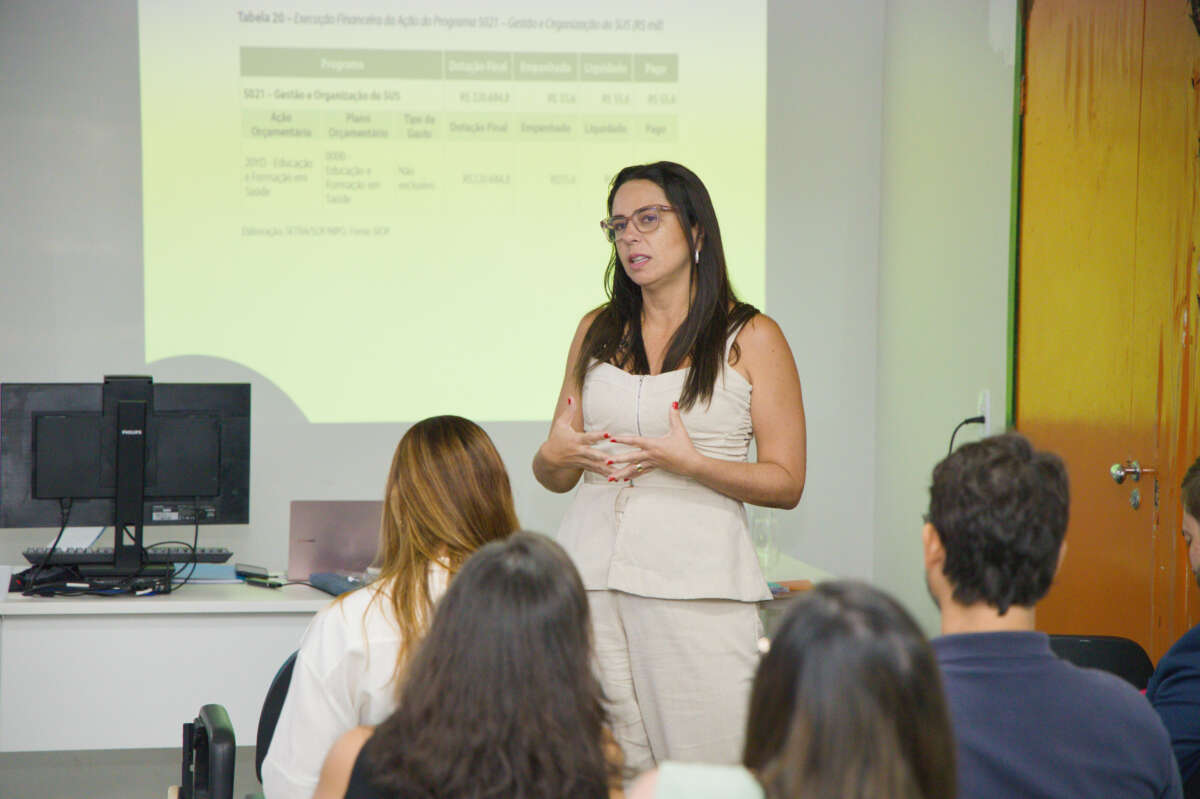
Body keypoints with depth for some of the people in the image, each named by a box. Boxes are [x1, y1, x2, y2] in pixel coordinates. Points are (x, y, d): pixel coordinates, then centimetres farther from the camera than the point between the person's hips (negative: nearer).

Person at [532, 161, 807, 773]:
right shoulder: (598, 331, 15)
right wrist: (555, 456, -5)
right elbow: (555, 475, 19)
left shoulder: (752, 339, 4)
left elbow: (786, 484, 0)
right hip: (590, 575, 4)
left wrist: (689, 463, -14)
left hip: (695, 583, -3)